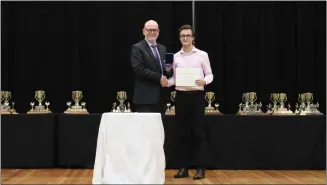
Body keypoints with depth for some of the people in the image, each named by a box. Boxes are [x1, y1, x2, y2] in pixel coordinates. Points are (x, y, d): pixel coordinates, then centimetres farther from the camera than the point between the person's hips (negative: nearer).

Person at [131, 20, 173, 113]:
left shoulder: (162, 48, 18)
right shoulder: (137, 48, -4)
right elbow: (138, 69, -16)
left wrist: (168, 69, -3)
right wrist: (159, 77, -17)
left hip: (161, 96, 7)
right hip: (145, 97, -7)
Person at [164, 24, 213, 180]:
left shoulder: (202, 55, 1)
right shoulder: (175, 56, 9)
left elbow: (210, 74, 2)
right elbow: (175, 78, 11)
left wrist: (204, 81, -19)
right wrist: (166, 82, -8)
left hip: (197, 95, -3)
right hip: (181, 96, 3)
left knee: (198, 132, -2)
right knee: (183, 133, 6)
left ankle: (201, 168, 3)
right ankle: (183, 168, 13)